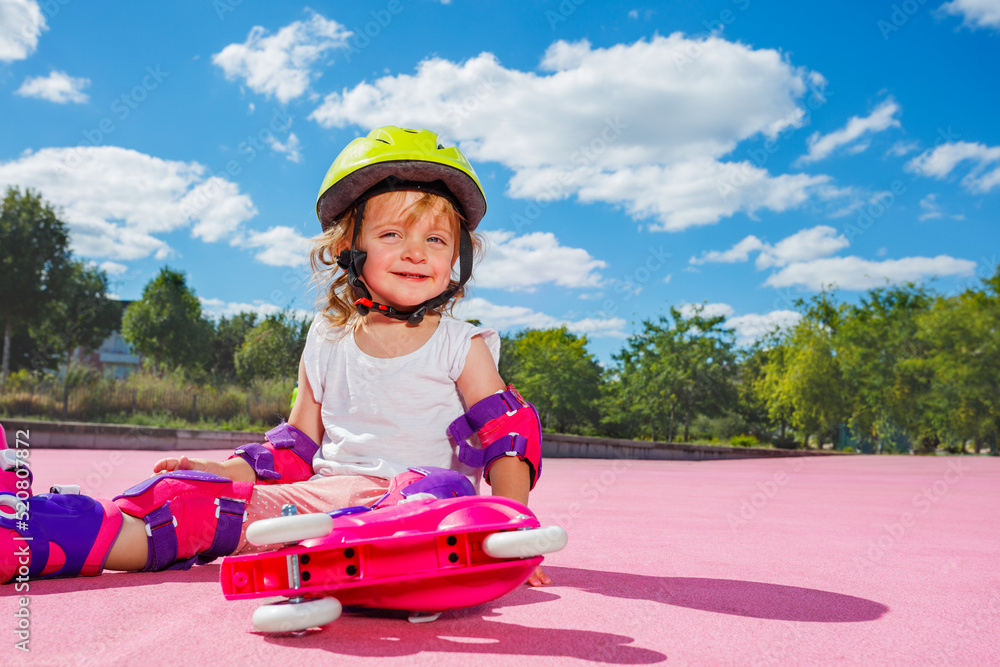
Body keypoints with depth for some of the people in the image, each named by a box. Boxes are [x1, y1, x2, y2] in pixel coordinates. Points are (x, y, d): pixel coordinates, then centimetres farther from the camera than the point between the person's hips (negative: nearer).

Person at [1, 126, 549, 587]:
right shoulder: (327, 343, 15)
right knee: (187, 493, -15)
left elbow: (508, 440, 0)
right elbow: (297, 447, 20)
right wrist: (227, 470, 4)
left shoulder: (461, 347, 6)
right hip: (323, 495, 5)